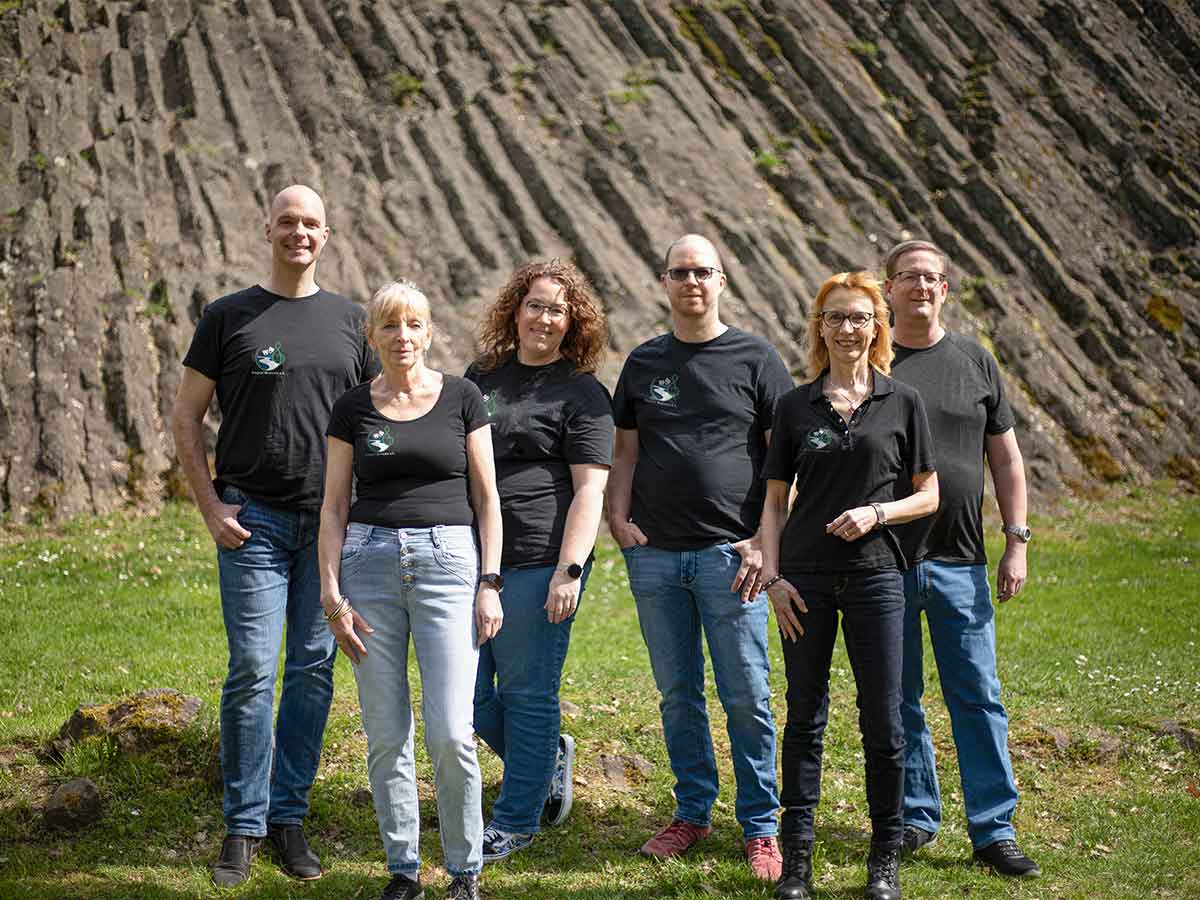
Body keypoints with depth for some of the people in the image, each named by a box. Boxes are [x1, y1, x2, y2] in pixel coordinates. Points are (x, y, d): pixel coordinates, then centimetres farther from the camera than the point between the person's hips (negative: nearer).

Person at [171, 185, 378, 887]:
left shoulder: (350, 320, 11)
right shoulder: (229, 317, 3)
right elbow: (186, 419, 5)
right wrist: (211, 508, -5)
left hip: (330, 521, 3)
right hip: (253, 519, -2)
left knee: (314, 670, 5)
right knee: (252, 670, -5)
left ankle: (290, 816, 16)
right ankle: (244, 826, 4)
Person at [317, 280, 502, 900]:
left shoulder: (461, 398, 5)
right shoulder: (353, 408, 8)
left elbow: (486, 497, 6)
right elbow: (334, 505, 8)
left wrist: (489, 583, -1)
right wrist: (331, 593, -1)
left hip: (447, 559, -2)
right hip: (370, 560, 2)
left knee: (450, 733, -8)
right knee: (385, 735, 3)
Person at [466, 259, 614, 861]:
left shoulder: (582, 394, -3)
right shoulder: (483, 375, 16)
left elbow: (589, 490, -10)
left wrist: (569, 571, -19)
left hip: (537, 562, -6)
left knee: (527, 693, 1)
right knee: (468, 696, 8)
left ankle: (516, 820, 15)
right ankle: (550, 758, 32)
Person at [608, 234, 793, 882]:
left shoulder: (755, 359, 2)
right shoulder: (644, 363, 12)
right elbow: (625, 450, 16)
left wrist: (765, 541, -9)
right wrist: (618, 518, 0)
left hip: (729, 554, -3)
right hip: (655, 555, 3)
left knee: (747, 696, -2)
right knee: (677, 694, 10)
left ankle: (759, 827, 8)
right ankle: (693, 812, 22)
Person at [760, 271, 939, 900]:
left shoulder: (902, 404, 4)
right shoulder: (796, 407, 7)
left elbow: (928, 495, 6)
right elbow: (774, 500, 8)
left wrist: (876, 512, -11)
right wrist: (773, 576, -2)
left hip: (875, 575, -1)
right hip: (805, 577, 1)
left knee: (882, 719, 2)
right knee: (804, 716, 5)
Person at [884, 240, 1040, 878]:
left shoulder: (975, 363, 9)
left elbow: (1006, 459, 12)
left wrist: (1016, 543, 5)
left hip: (960, 562, 1)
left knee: (978, 698, 1)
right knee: (897, 699, 6)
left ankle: (994, 830, 6)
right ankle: (915, 816, 20)